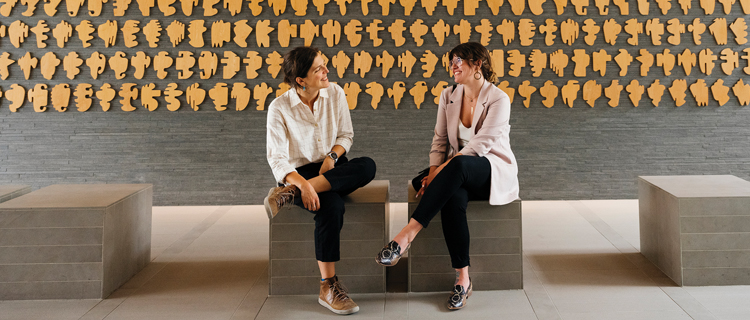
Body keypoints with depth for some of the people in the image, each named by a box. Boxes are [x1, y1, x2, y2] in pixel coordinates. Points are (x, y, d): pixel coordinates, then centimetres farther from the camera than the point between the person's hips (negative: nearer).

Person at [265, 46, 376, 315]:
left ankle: (288, 194, -31)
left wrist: (332, 155, -13)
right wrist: (303, 183, -33)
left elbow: (346, 134, 9)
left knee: (368, 166, -30)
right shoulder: (279, 108, -12)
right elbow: (277, 158, -16)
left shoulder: (335, 94, -1)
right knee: (332, 206, -36)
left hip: (332, 167, 4)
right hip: (299, 172, -4)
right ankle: (328, 287, -26)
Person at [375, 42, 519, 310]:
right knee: (452, 196, -34)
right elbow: (440, 138, 9)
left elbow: (480, 145, -17)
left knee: (458, 165, -39)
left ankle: (406, 235, -43)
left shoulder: (498, 99, -9)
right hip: (459, 176, 5)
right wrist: (433, 171, -10)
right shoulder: (449, 95, 11)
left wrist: (441, 170, -23)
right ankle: (462, 278, -31)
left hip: (494, 172, -4)